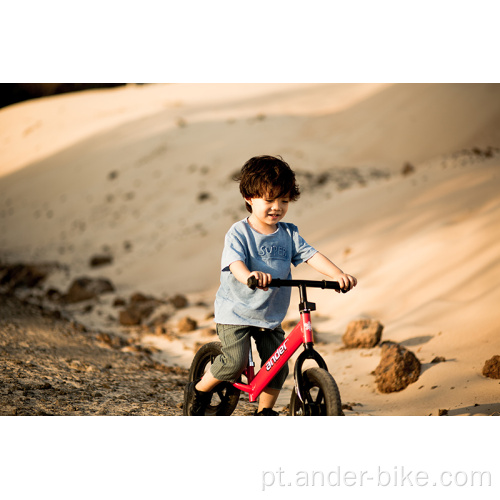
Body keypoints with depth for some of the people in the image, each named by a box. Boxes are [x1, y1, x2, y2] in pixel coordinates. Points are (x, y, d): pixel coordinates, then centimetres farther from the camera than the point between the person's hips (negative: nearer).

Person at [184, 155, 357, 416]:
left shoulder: (289, 234, 3)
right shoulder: (239, 232, -12)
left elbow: (311, 255, -6)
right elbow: (235, 261, -27)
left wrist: (338, 274, -24)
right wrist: (248, 276, -51)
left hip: (271, 316, 5)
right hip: (236, 311, -5)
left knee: (278, 366, 1)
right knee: (235, 362, -18)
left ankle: (264, 412, 23)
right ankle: (199, 390, 8)